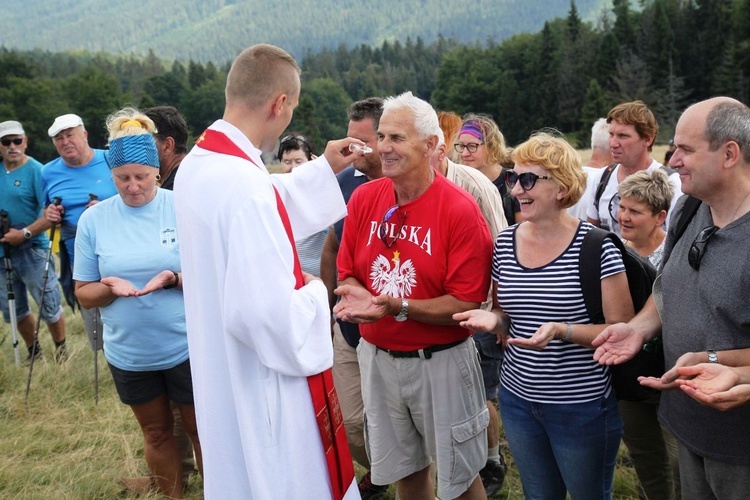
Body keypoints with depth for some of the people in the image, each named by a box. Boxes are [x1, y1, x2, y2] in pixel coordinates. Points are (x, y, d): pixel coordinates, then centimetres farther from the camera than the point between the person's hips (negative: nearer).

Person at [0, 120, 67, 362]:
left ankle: (61, 350, 25)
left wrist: (24, 234, -23)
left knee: (49, 307, 5)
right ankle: (33, 351, 35)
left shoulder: (36, 170, -12)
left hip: (32, 251, -6)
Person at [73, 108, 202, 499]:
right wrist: (110, 287, -21)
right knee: (156, 433, 20)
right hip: (129, 353, 2)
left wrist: (174, 279, -25)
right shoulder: (93, 219, -4)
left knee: (200, 429, 14)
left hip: (186, 347, -2)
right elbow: (84, 294, 1)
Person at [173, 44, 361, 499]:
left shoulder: (197, 165, 0)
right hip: (263, 386, -9)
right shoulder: (246, 185, -31)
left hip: (225, 376, 9)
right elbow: (269, 313, -32)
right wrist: (315, 292, -13)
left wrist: (325, 169, 24)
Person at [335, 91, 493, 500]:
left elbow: (466, 303, -17)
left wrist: (398, 307, -27)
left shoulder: (460, 209, -16)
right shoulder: (363, 198, -1)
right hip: (377, 356, 4)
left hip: (440, 361, -4)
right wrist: (357, 296, -16)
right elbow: (347, 274, 6)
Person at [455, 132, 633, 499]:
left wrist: (562, 331, -28)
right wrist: (494, 320, -10)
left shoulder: (596, 246, -15)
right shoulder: (504, 243, 0)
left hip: (583, 407, -4)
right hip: (517, 399, 5)